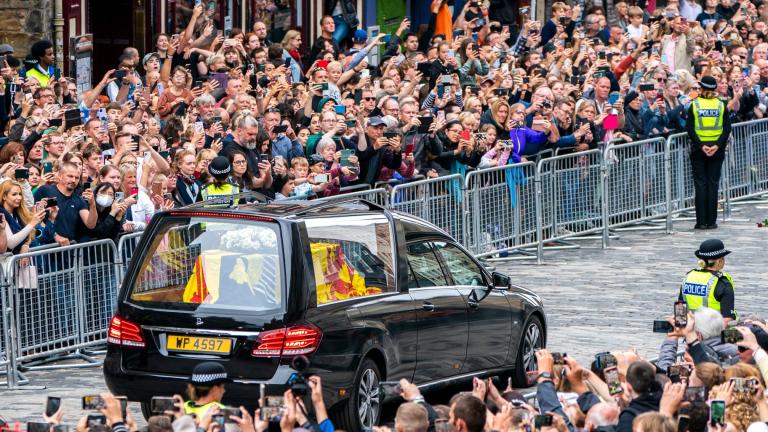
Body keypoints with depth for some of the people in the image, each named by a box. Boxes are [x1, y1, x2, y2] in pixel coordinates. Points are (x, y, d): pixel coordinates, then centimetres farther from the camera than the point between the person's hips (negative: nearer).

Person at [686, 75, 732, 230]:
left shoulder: (694, 105, -3)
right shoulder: (721, 106, 0)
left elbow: (690, 129, -10)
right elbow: (727, 129, -6)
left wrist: (701, 146, -12)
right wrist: (717, 145, -11)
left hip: (698, 150, -1)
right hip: (717, 150, 1)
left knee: (700, 184, 2)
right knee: (713, 184, 5)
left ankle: (701, 221, -1)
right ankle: (711, 221, 3)